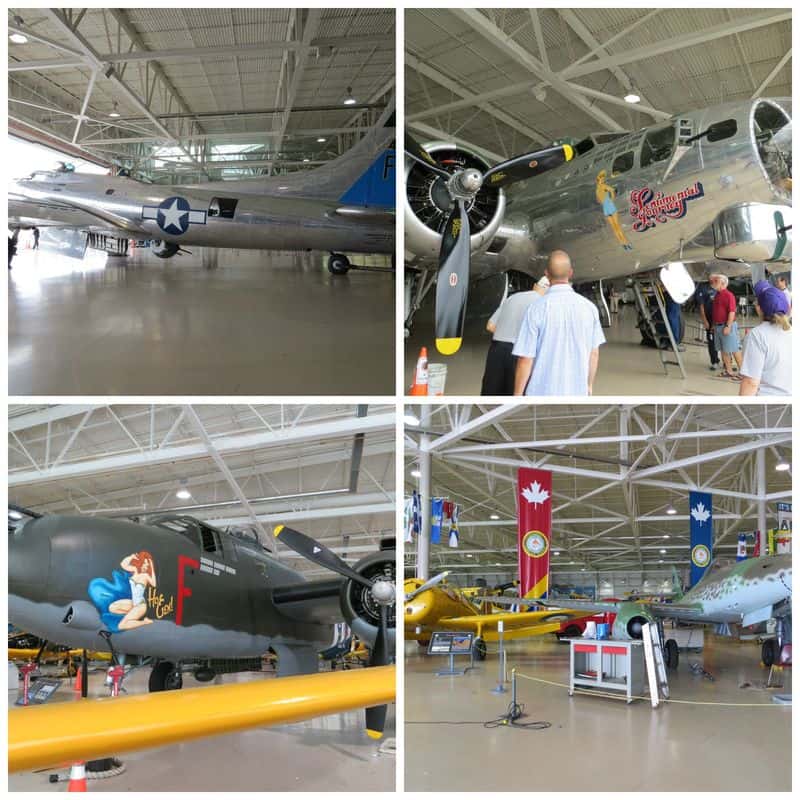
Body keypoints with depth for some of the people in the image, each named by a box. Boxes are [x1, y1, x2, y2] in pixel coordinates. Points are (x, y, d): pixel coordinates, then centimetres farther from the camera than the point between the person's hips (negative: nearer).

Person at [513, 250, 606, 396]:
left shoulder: (535, 309, -16)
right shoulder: (589, 307, -4)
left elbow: (525, 360, -14)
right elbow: (594, 353, 6)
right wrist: (589, 385, 21)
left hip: (543, 393, -3)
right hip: (575, 391, 3)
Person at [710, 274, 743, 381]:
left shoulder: (728, 295, -13)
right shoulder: (717, 295, 15)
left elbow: (732, 312, -19)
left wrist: (728, 326, -23)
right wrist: (714, 325, 18)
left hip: (727, 326, -9)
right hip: (718, 326, 9)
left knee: (735, 350, -7)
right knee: (723, 350, 11)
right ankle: (729, 371, 16)